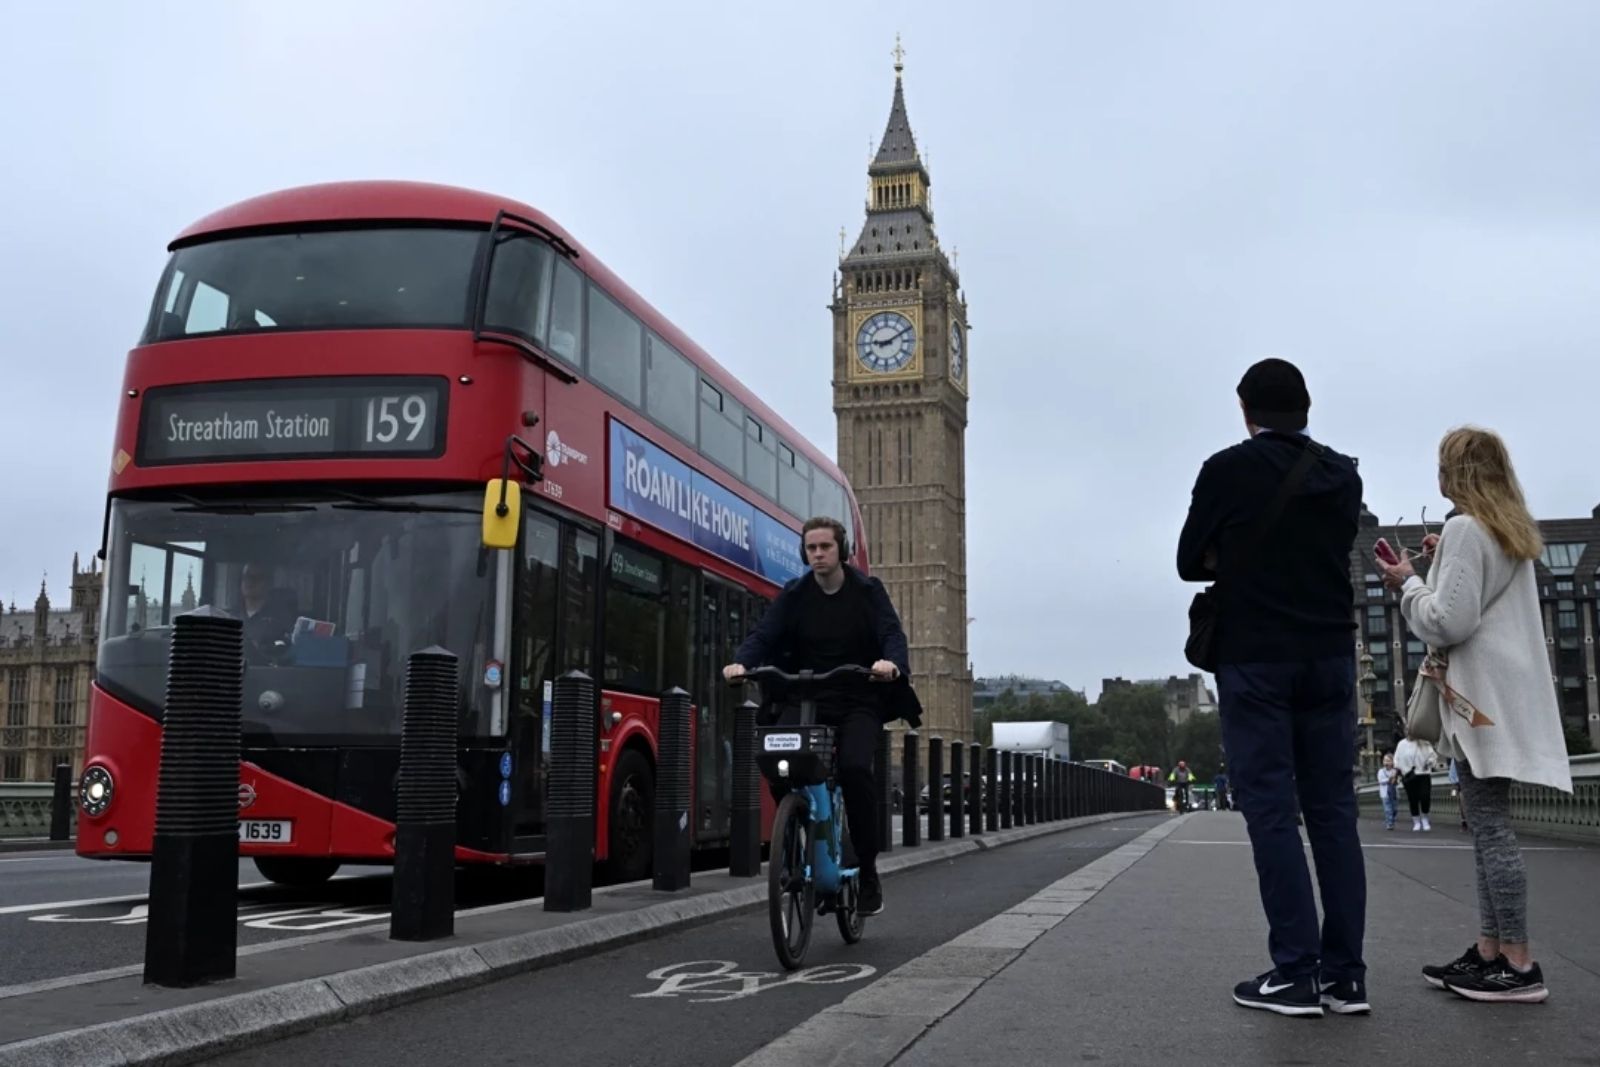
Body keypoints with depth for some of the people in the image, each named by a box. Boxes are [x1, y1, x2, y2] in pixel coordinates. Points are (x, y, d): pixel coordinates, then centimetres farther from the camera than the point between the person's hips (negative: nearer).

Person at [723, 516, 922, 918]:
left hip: (859, 703, -2)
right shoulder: (794, 595, 5)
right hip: (809, 703, 3)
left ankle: (868, 871, -11)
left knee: (854, 768, -27)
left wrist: (892, 663, -36)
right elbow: (763, 634, -7)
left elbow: (892, 633, -12)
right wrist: (741, 662, -29)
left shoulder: (867, 591, 0)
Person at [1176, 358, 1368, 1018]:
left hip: (1255, 660, -4)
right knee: (1333, 811, 6)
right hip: (1330, 657, 5)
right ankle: (1345, 973, 6)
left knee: (1271, 812, -3)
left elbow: (1191, 563, 1)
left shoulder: (1228, 470, -5)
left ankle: (1296, 974, -4)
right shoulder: (1343, 476, 9)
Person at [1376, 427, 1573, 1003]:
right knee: (1487, 825, 9)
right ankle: (1490, 951, 11)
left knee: (1491, 826, -9)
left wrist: (1408, 582, -1)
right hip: (1503, 695, 10)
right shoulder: (1514, 534, 19)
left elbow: (1449, 622, -15)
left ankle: (1519, 965, -8)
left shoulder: (1465, 530, -9)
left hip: (1483, 698, -10)